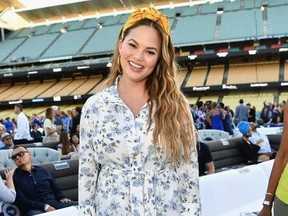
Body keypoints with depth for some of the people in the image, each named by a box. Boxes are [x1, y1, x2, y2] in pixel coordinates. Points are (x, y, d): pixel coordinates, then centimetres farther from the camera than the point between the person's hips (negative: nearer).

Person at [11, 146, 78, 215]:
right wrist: (44, 206, -18)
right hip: (35, 209, -3)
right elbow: (21, 201, -7)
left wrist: (62, 198, 1)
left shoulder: (43, 171, 19)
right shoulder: (14, 176, 5)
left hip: (54, 203, 4)